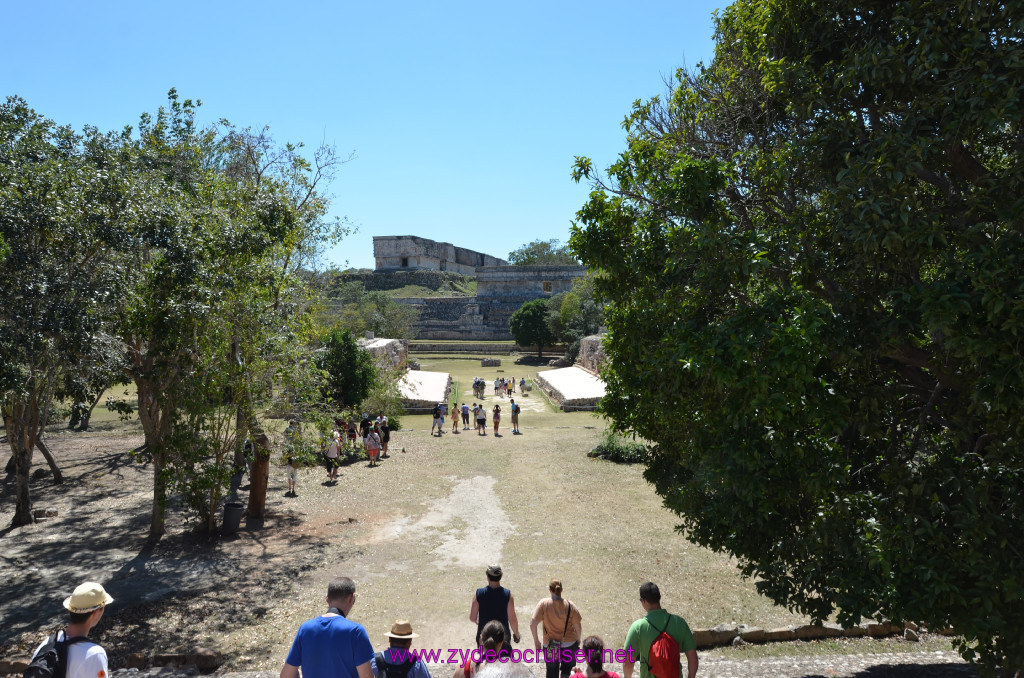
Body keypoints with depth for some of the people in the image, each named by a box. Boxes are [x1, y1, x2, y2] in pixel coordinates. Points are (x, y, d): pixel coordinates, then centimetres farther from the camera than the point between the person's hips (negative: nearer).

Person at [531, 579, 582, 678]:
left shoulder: (543, 604, -12)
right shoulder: (570, 605, -11)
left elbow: (533, 624, -14)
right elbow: (578, 626, -7)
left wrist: (536, 641, -1)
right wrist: (578, 640, 10)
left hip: (549, 647, 0)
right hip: (569, 645, 0)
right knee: (567, 670, 23)